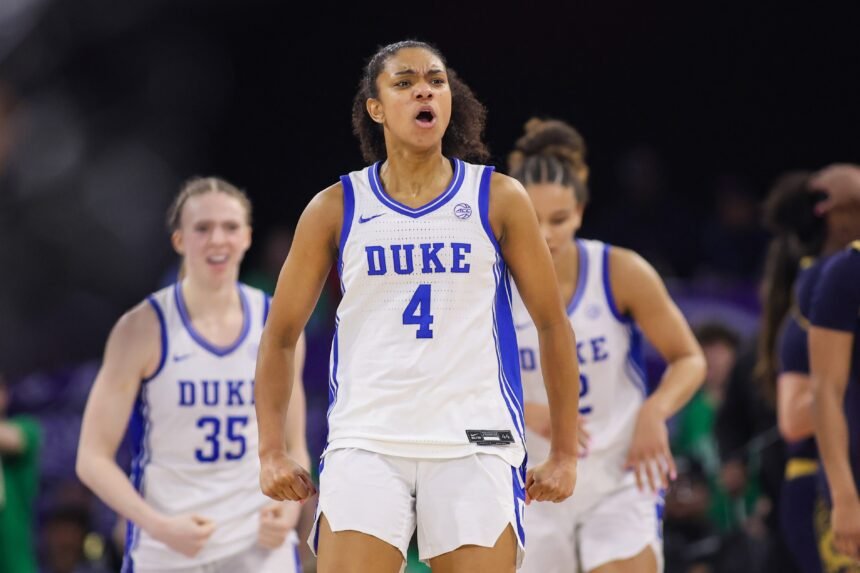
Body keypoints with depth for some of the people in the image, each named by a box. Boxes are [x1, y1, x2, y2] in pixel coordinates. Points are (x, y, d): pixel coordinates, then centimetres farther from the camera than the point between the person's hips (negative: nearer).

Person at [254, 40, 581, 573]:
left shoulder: (499, 199, 5)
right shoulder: (336, 208, 7)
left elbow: (554, 327, 9)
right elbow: (280, 337, 12)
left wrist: (566, 454, 6)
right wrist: (272, 451, 3)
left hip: (474, 444, 0)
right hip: (365, 443, 0)